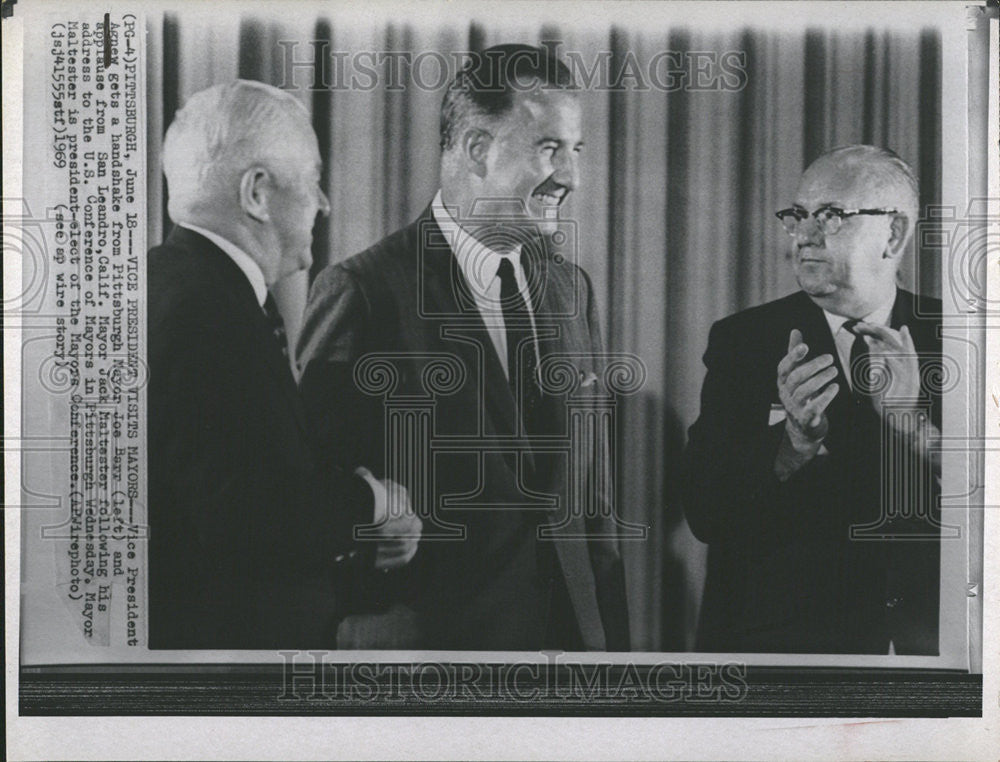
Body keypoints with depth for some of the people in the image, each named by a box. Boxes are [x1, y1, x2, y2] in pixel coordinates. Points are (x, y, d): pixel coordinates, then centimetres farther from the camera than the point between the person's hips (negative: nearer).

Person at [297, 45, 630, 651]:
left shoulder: (572, 288, 8)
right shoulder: (363, 291, -13)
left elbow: (592, 492, 11)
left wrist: (614, 637, 8)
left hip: (574, 629, 6)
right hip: (435, 635, -6)